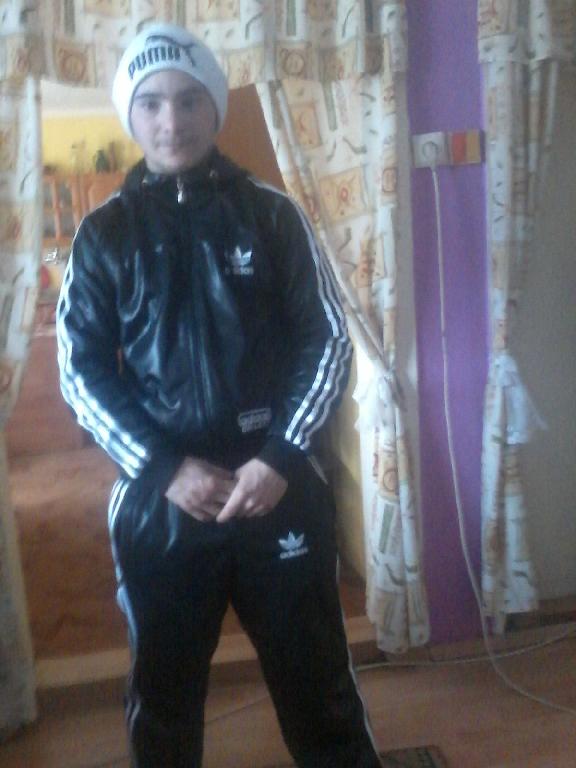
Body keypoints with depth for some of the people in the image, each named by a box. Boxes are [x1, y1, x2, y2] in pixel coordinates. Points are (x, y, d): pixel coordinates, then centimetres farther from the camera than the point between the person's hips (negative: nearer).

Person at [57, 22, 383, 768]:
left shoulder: (272, 215, 2)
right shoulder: (103, 235, 2)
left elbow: (328, 339, -1)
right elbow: (81, 372, -1)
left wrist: (282, 458, -13)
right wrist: (163, 468, -13)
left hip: (279, 486, 0)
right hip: (158, 498, 1)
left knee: (319, 683, 13)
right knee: (163, 692, 17)